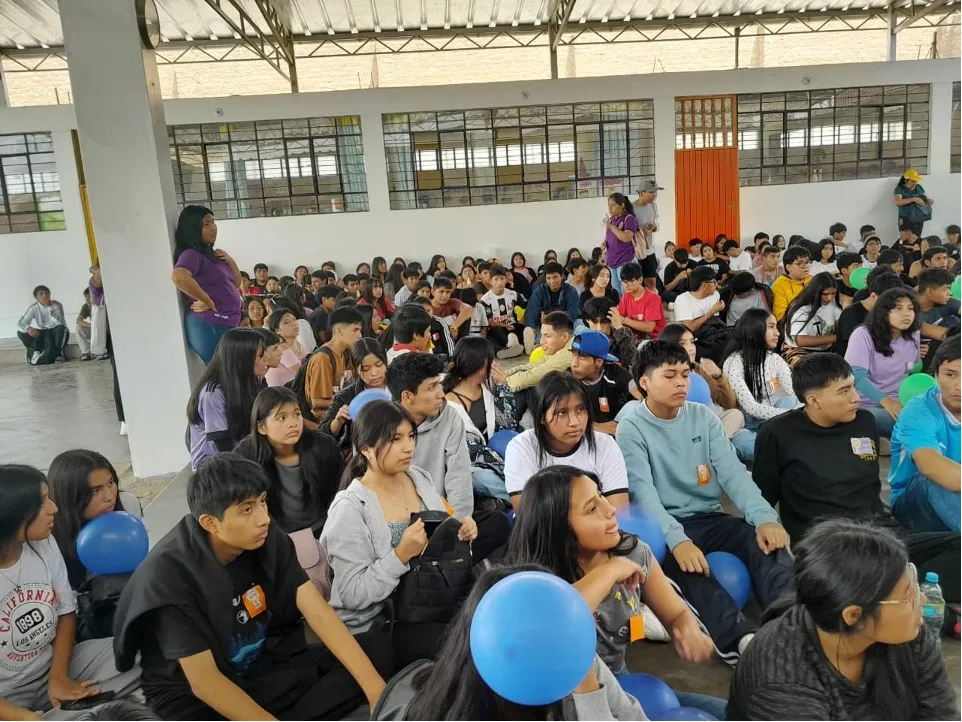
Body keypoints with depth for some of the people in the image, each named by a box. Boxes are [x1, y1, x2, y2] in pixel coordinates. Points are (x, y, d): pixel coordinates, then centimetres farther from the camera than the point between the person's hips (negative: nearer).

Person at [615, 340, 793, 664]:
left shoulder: (703, 416, 8)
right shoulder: (631, 428, -6)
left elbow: (732, 472, -3)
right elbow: (644, 492, -19)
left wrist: (764, 516, -22)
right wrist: (678, 539, -36)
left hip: (711, 519, 5)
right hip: (666, 527, -4)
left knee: (766, 541, -25)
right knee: (687, 563, -37)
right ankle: (741, 638, -51)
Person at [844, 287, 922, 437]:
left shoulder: (913, 336, 7)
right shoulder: (863, 335, -11)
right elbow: (858, 375, -21)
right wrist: (886, 401, -36)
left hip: (901, 403, 5)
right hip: (867, 406, -5)